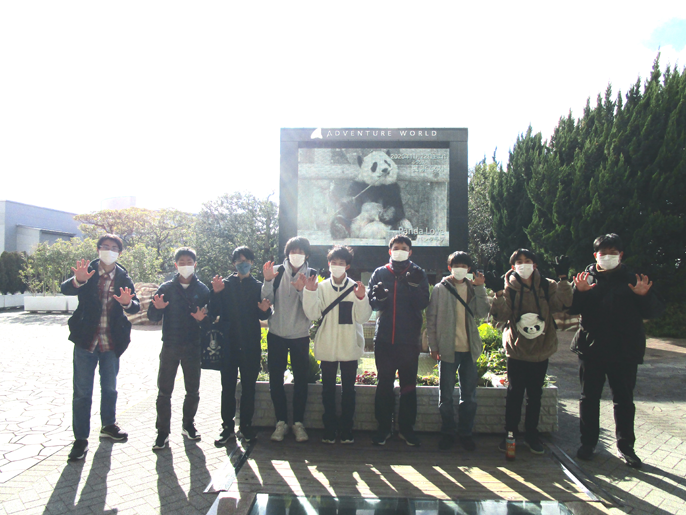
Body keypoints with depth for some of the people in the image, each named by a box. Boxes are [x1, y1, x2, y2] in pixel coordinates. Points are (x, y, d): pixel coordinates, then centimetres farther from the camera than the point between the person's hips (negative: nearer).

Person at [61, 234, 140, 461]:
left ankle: (108, 425, 35)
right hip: (86, 340, -2)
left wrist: (128, 303, -33)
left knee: (110, 388, 16)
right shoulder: (87, 271, -3)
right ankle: (81, 438, 14)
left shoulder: (123, 277, 1)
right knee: (82, 391, 3)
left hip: (112, 342, 2)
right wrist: (78, 281, -42)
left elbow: (136, 306, -9)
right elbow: (65, 289, -20)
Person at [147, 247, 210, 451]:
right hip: (170, 346, 0)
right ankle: (163, 432, 12)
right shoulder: (166, 288, 4)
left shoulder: (202, 289, 4)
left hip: (193, 347, 1)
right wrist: (157, 308, -20)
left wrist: (202, 318, -19)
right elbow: (153, 317, 2)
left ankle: (188, 424, 28)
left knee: (193, 390, 9)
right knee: (164, 391, 0)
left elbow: (210, 317, 2)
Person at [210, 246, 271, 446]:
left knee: (249, 386, 7)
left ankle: (246, 425, 20)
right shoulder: (225, 284, 5)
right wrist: (216, 293, -17)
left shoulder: (258, 286, 5)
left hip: (250, 345, 0)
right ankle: (228, 426, 16)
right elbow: (214, 313, -3)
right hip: (228, 343, 0)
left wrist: (265, 310, -19)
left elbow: (263, 317, 3)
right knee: (228, 386, 4)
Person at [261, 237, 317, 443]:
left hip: (300, 335, 0)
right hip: (277, 333, 1)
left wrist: (302, 289, -26)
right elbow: (267, 300, -7)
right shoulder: (277, 271, 1)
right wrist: (268, 281, -21)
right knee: (275, 379, 4)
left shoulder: (311, 275, 0)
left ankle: (298, 423, 17)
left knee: (301, 379, 4)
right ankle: (281, 422, 18)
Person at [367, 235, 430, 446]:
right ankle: (384, 427, 17)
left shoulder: (418, 274, 6)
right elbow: (371, 303, 3)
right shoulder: (379, 273, 8)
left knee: (409, 385, 7)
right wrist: (380, 297, -19)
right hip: (384, 339, 1)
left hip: (409, 340, 0)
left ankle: (406, 428, 20)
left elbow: (423, 303, -4)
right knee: (384, 384, 6)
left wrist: (414, 285, -21)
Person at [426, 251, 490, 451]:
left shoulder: (474, 288, 10)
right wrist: (433, 345, -4)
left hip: (469, 349, 3)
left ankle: (465, 433, 23)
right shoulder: (440, 288, 2)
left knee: (469, 396, 10)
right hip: (448, 349, -2)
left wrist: (479, 288, -10)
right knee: (446, 396, 5)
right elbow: (431, 318, 1)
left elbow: (483, 312, -4)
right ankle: (447, 433, 19)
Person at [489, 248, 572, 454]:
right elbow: (502, 316, -14)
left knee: (535, 395, 13)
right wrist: (499, 294, -27)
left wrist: (563, 280, -23)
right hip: (517, 350, -2)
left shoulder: (547, 286, 1)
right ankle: (510, 435, 20)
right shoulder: (509, 288, -4)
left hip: (540, 350, 2)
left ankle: (532, 435, 28)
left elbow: (561, 304, -15)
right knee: (514, 394, 7)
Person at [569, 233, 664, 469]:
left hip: (625, 350, 0)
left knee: (624, 399, 8)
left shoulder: (633, 280, 4)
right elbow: (571, 308, -4)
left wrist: (644, 296, -20)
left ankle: (625, 446, 21)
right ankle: (588, 442, 20)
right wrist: (580, 292, -22)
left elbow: (655, 311, -1)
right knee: (589, 397, 8)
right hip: (591, 349, 0)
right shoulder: (586, 278, 4)